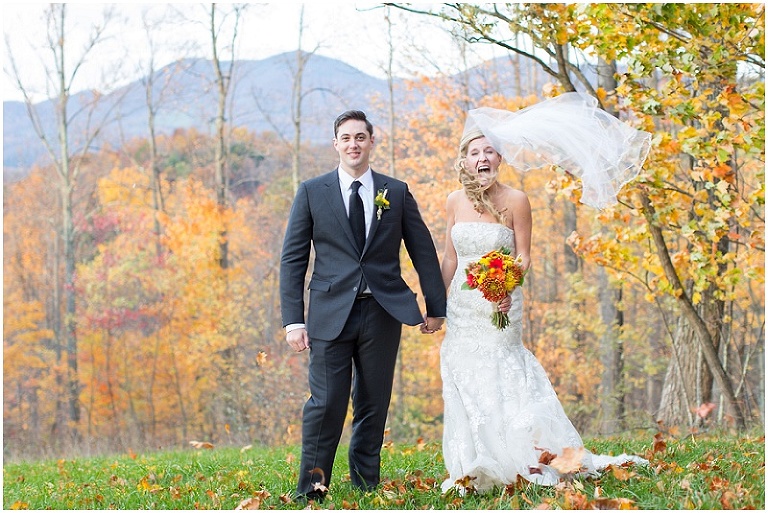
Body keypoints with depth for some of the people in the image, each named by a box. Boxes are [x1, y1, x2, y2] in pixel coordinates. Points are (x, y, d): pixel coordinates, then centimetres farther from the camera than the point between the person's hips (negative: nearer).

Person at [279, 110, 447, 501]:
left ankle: (366, 484, 20)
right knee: (326, 403, -6)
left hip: (382, 313, 2)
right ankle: (311, 489, 5)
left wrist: (435, 307, 9)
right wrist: (293, 320, -5)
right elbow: (292, 259, 2)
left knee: (374, 404, 8)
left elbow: (423, 252, 12)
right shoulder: (312, 192, 4)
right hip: (331, 314, -2)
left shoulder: (397, 192, 8)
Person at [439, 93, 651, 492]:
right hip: (460, 306, 4)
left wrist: (509, 288, -24)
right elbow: (450, 258, 11)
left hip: (499, 305, -4)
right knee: (463, 384, 3)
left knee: (499, 381, -7)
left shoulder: (515, 200, -7)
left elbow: (523, 258, -6)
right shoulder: (455, 201, 5)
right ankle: (472, 471, 10)